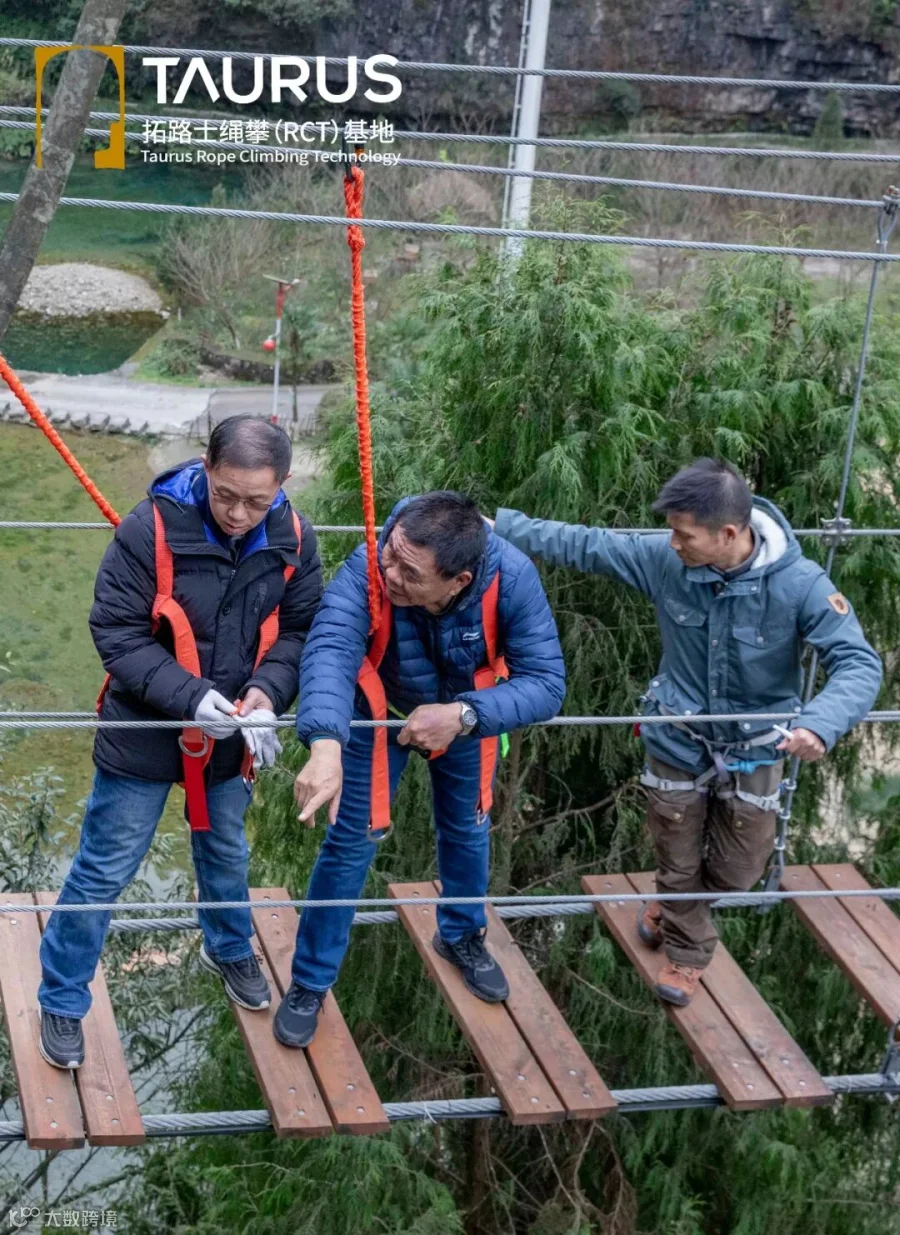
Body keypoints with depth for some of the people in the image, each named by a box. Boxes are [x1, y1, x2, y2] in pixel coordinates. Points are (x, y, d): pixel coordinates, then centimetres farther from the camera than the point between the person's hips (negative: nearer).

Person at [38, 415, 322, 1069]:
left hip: (229, 737, 4)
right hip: (145, 734, -4)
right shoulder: (153, 526, -25)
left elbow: (300, 629, -3)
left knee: (227, 855, 26)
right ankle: (61, 1002, 24)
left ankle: (230, 951, 54)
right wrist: (190, 697, -30)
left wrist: (267, 691, -22)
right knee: (104, 871, 5)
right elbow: (115, 632, -20)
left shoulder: (292, 537, -12)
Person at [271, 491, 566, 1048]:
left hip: (467, 715, 2)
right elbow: (330, 651, -54)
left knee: (467, 829, 21)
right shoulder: (367, 569, -41)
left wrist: (462, 715, -46)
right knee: (351, 840, 3)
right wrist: (325, 744, -71)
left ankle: (462, 936, 51)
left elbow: (546, 682, -33)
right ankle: (310, 982, 23)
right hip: (379, 711, -2)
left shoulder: (512, 578, -38)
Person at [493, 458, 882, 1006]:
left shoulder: (800, 584, -27)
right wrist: (500, 527, -5)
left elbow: (859, 663, -27)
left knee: (736, 871, 16)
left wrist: (821, 723, -47)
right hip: (677, 742, 1)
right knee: (678, 865, 16)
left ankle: (677, 901, 51)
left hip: (753, 750, -1)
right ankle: (687, 951, 47)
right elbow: (586, 544, -7)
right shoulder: (665, 559, -20)